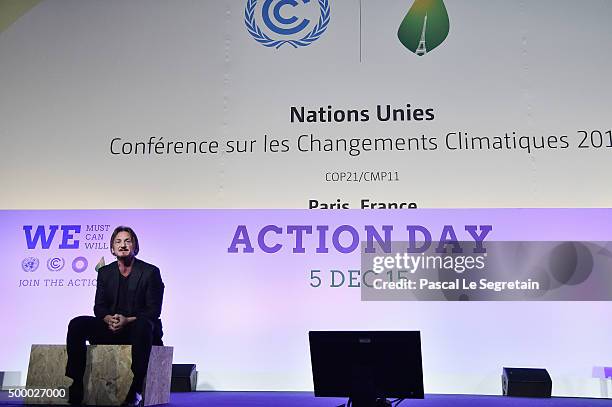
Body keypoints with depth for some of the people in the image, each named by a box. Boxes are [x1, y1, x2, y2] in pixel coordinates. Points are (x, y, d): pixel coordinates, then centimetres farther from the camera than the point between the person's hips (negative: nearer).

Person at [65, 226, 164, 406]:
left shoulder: (150, 272, -2)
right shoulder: (105, 272, 11)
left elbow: (153, 310, -7)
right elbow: (99, 306, 8)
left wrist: (128, 320, -23)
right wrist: (108, 319, -16)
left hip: (137, 328, -4)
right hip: (110, 328, 4)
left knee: (144, 325, -39)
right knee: (77, 325, -20)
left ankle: (135, 392, -39)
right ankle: (74, 390, -21)